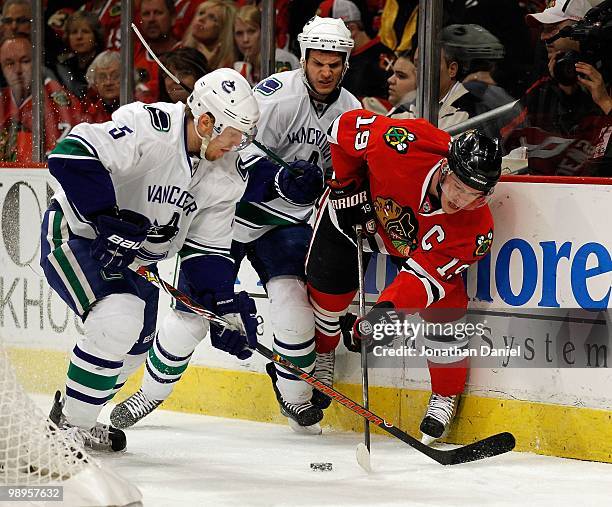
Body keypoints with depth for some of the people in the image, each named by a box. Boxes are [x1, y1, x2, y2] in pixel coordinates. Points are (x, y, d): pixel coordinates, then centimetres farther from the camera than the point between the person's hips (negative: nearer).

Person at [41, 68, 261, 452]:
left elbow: (206, 248, 0)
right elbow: (73, 155, -39)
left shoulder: (226, 175, -5)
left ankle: (73, 406, 34)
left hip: (135, 259, 9)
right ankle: (71, 424, -10)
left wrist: (226, 306, -12)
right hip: (74, 235, -9)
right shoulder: (149, 128, -29)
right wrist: (109, 221, -38)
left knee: (136, 343, 10)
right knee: (120, 319, -26)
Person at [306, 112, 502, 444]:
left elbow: (426, 271, -34)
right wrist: (347, 185, -18)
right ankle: (320, 354, 32)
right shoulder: (402, 146, -42)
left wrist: (390, 307, -49)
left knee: (445, 304, -13)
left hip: (421, 240, 0)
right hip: (362, 205, 0)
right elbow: (348, 125, -24)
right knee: (328, 284, -1)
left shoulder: (475, 225, -35)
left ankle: (446, 395, 8)